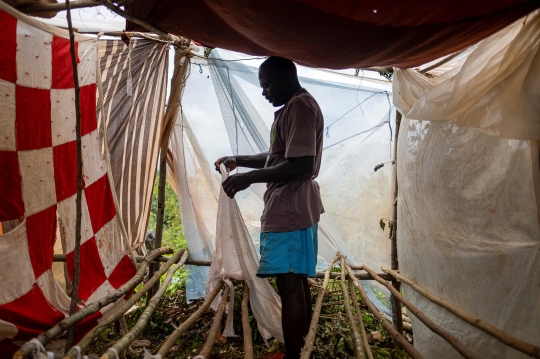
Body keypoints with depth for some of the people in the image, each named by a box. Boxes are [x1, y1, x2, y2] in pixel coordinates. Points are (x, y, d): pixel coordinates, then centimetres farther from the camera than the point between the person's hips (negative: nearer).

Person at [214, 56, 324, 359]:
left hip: (289, 210, -11)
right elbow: (278, 158, 25)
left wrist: (249, 178, -20)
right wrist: (239, 160, 17)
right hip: (297, 208, 11)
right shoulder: (298, 107, 19)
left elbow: (301, 165, -25)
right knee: (298, 280, 15)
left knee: (289, 283, -5)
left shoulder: (299, 107, -14)